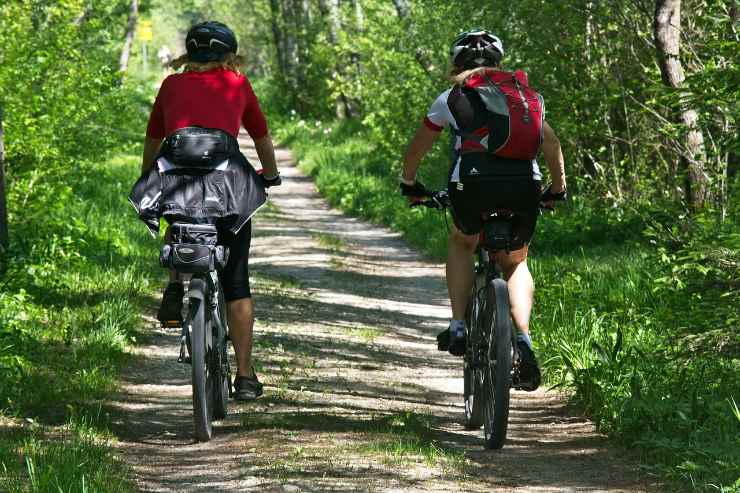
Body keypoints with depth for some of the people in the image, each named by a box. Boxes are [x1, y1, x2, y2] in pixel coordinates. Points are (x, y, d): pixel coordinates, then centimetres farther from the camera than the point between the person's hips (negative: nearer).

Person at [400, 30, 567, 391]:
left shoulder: (452, 97, 20)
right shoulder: (525, 94, 26)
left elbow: (417, 148, 30)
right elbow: (552, 144, 32)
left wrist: (409, 184, 47)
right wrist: (558, 189, 46)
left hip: (472, 183, -2)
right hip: (524, 185, 2)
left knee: (461, 243, 29)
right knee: (515, 263, 23)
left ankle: (458, 327, 16)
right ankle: (523, 338, 2)